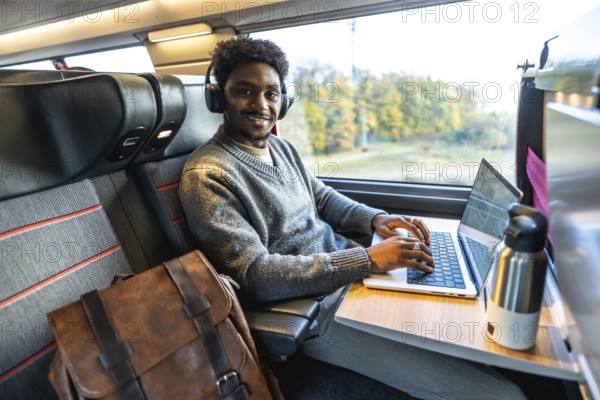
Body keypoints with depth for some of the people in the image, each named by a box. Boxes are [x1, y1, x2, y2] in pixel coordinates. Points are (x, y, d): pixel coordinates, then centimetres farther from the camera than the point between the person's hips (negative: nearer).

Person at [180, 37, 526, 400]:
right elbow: (255, 275, -24)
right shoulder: (208, 175, -16)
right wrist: (367, 259, -26)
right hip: (317, 307, -7)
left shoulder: (281, 147, 10)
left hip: (350, 267, 8)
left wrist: (374, 218, -2)